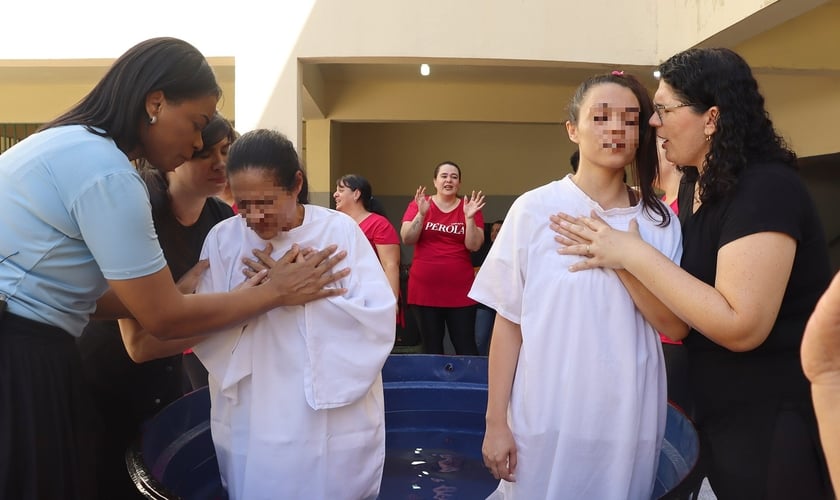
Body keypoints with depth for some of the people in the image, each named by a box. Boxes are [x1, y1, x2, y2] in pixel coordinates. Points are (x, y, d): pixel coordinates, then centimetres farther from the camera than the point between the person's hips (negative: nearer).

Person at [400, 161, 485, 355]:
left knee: (466, 348, 1)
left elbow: (474, 245, -6)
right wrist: (421, 213, -18)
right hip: (424, 289, 1)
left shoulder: (470, 207, 3)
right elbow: (407, 239, -6)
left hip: (460, 291, 0)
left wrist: (469, 217, -18)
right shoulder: (419, 204, 3)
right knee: (431, 348, 10)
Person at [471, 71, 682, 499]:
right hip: (546, 417, -2)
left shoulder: (659, 220, 2)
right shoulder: (534, 209, -7)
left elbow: (674, 325, -4)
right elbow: (508, 322, -5)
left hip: (629, 420, 3)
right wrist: (496, 421, -4)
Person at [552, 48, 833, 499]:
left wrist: (632, 253, -25)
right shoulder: (697, 190, 6)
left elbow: (740, 326, -29)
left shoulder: (765, 189, -22)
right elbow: (680, 311, 6)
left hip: (776, 423, -8)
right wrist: (610, 249, -6)